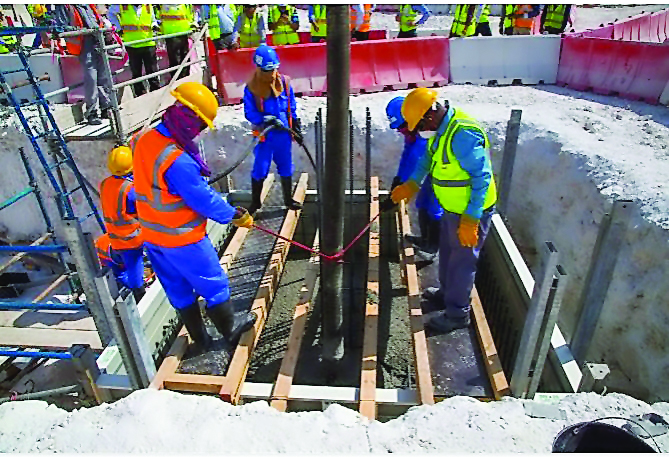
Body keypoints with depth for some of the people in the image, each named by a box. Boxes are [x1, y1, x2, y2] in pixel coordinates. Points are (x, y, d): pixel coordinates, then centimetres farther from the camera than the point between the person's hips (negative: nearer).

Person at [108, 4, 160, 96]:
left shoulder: (148, 6, 6)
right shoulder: (122, 6, 0)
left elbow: (153, 20, 21)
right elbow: (110, 13, 16)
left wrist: (154, 25, -1)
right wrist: (119, 27, 5)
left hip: (148, 44, 0)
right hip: (131, 45, 0)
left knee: (153, 73, 2)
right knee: (136, 74, 7)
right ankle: (140, 95, 17)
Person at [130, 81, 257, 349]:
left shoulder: (144, 141, -4)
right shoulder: (178, 161, -32)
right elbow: (203, 199, -23)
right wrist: (234, 216, -7)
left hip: (152, 236, 9)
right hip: (182, 239, -8)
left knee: (178, 292, 20)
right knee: (214, 286, 14)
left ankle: (200, 338, 38)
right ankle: (230, 329, 34)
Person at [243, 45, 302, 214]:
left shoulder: (284, 82, 1)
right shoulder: (251, 88, -10)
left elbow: (292, 107, 10)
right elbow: (249, 113, -12)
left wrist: (296, 125, 11)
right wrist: (266, 120, -26)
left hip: (284, 134, 4)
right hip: (265, 136, -3)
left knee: (286, 168, 14)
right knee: (260, 170, 5)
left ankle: (288, 199, 32)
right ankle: (255, 202, 23)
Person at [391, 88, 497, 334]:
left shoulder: (462, 135, -30)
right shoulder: (440, 128, 0)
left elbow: (482, 177, -29)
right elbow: (428, 158, 17)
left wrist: (470, 220, -28)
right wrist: (411, 184, 7)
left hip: (471, 211, -9)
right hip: (452, 208, 9)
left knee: (462, 261, 5)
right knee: (448, 252, 25)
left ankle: (457, 313, 23)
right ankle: (447, 292, 47)